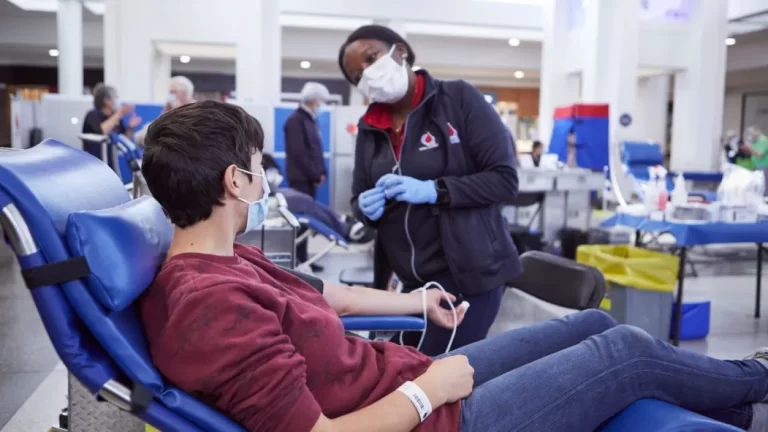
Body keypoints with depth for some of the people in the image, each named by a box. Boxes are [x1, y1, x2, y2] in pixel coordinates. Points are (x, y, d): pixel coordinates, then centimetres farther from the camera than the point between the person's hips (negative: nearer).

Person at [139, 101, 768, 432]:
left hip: (406, 380, 9)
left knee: (593, 325, 16)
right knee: (631, 351, 2)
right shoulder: (212, 303, -30)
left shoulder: (224, 262, 2)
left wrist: (419, 303, 23)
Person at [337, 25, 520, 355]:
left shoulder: (459, 98, -7)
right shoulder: (369, 129, 8)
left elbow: (505, 179, -10)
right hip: (411, 281, 5)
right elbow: (359, 199, 14)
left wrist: (433, 191, -21)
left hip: (468, 272, -5)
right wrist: (366, 206, -9)